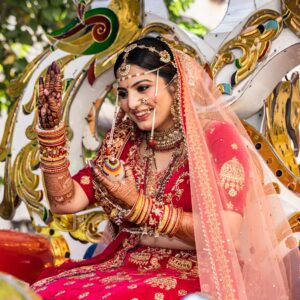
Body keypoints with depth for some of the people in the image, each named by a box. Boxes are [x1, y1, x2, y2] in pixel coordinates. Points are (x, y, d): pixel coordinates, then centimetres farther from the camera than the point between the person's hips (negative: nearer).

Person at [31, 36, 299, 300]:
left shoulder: (217, 138, -7)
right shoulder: (123, 143, 8)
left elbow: (224, 234, -17)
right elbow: (64, 201, 2)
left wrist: (136, 203, -18)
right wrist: (51, 125, -6)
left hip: (197, 278, -5)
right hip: (126, 269, 5)